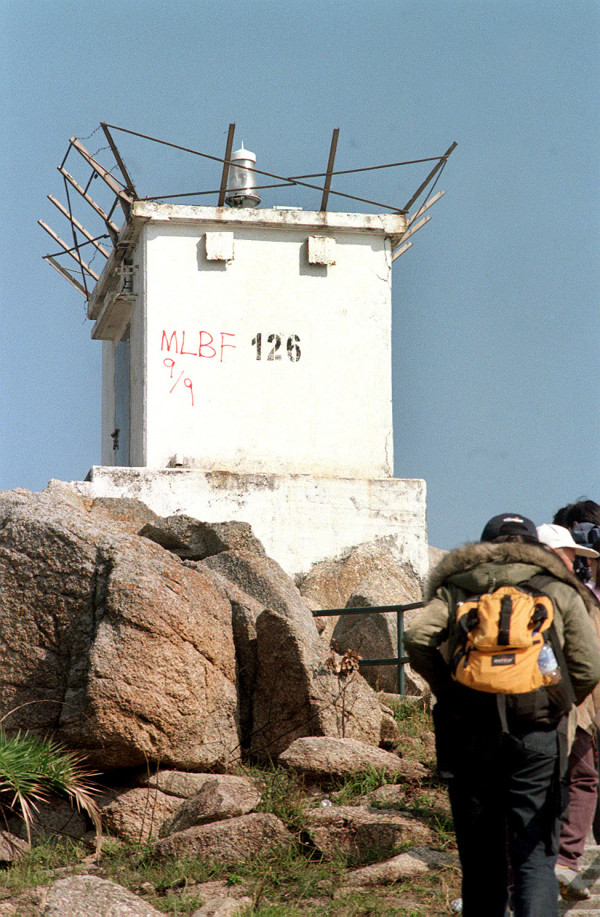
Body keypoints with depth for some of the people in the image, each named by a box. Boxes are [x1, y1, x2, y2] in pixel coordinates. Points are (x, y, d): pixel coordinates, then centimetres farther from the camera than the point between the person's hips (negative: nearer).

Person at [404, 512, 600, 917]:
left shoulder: (455, 589, 9)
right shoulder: (560, 592, 9)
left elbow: (417, 636, -7)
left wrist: (445, 687, 7)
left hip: (469, 735, 1)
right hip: (537, 738, -1)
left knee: (481, 861, 12)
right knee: (535, 860, -2)